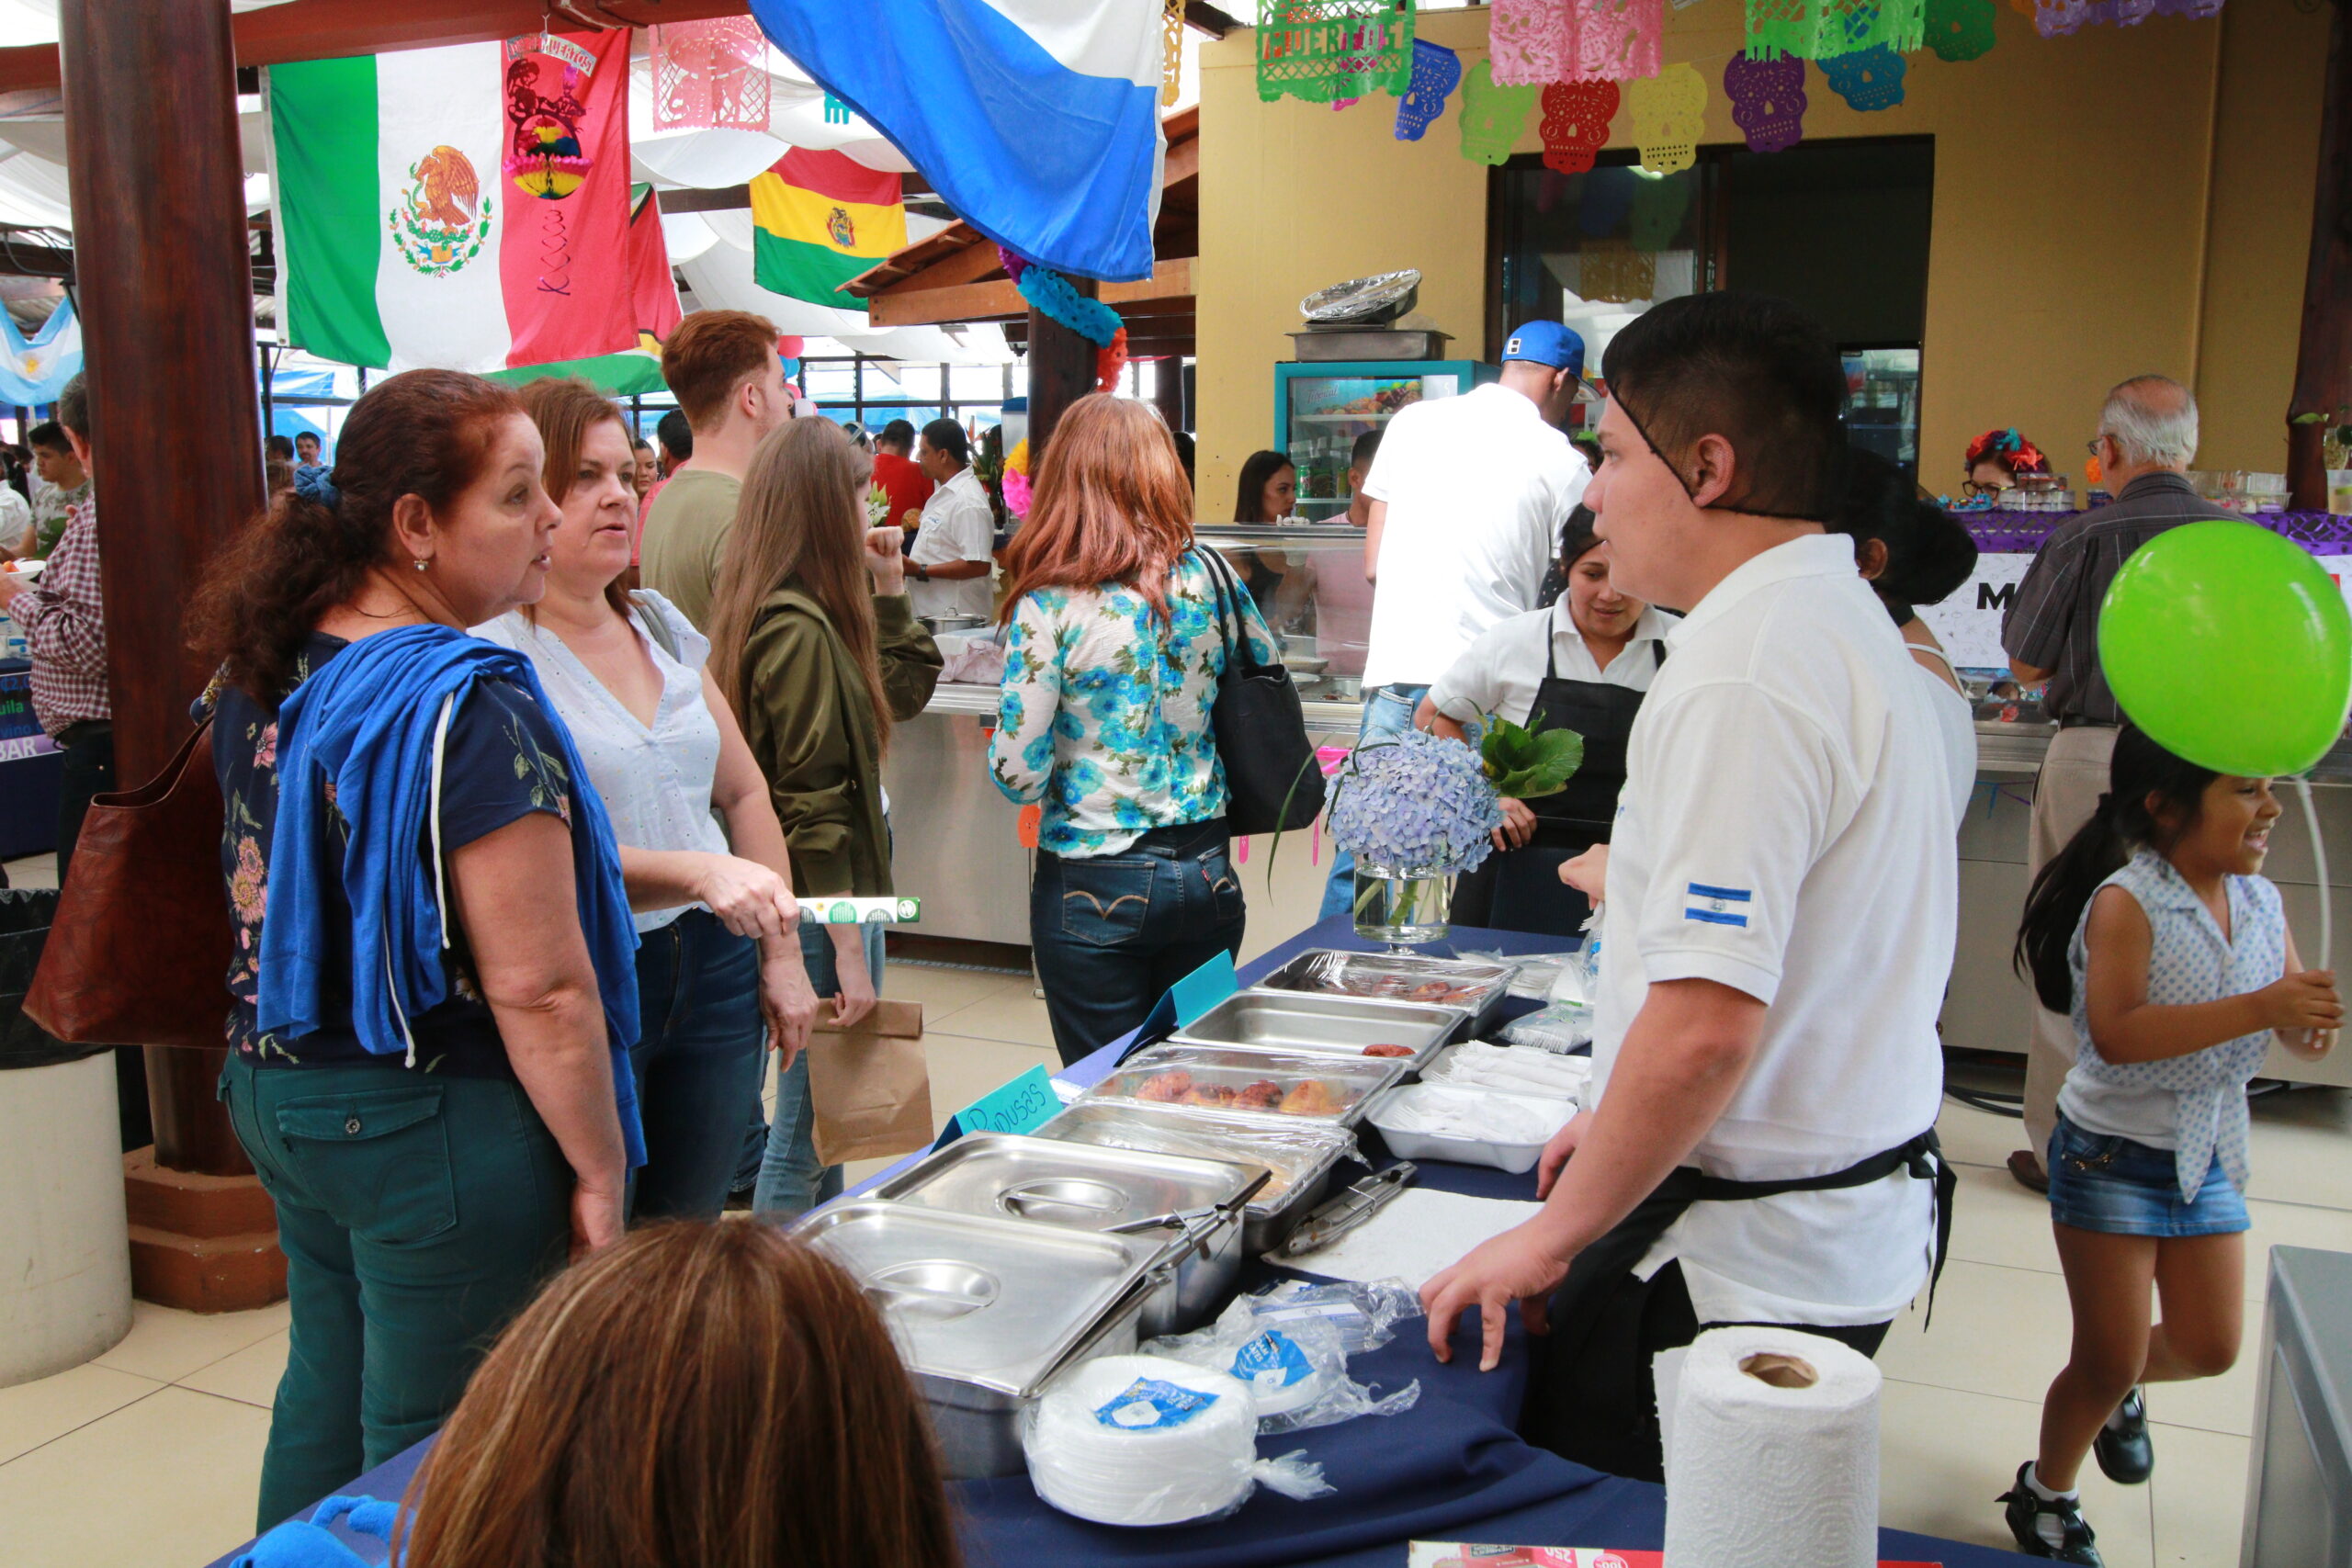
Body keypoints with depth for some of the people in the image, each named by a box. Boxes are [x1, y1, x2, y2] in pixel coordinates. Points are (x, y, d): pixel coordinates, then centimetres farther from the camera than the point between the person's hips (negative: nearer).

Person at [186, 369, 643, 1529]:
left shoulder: (266, 674, 3)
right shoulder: (470, 708, -23)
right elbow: (537, 988, -23)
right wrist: (598, 1172, -14)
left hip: (277, 1094, 9)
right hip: (436, 1129, -8)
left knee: (326, 1395, 24)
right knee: (429, 1459, 7)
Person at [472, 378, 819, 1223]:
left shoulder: (661, 625, 10)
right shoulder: (492, 653, -12)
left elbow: (742, 793, 16)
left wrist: (781, 953, 13)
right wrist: (698, 874, -31)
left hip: (714, 971, 6)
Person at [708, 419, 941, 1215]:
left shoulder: (805, 614, 9)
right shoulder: (800, 629, -20)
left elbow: (903, 692, 22)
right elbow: (812, 804, -22)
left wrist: (889, 591, 11)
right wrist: (850, 953, -21)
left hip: (839, 890, 10)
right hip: (821, 908, -10)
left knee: (826, 1119, 21)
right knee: (806, 1132, 2)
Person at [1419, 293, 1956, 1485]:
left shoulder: (1741, 679, -23)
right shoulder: (1845, 618, 11)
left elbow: (1704, 1024, -28)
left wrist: (1552, 1236, -15)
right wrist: (1624, 1117, 23)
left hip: (1746, 1255, -10)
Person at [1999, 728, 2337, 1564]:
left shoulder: (2262, 903, -2)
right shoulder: (2125, 902, -21)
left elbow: (2298, 1035, 3)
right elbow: (2115, 1034, -32)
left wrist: (2314, 1020, -21)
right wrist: (2257, 1010, -36)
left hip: (2209, 1155, 6)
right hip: (2111, 1153, -6)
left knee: (2210, 1347, 13)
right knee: (2109, 1358, 3)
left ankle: (2119, 1387, 47)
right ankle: (2045, 1494, 29)